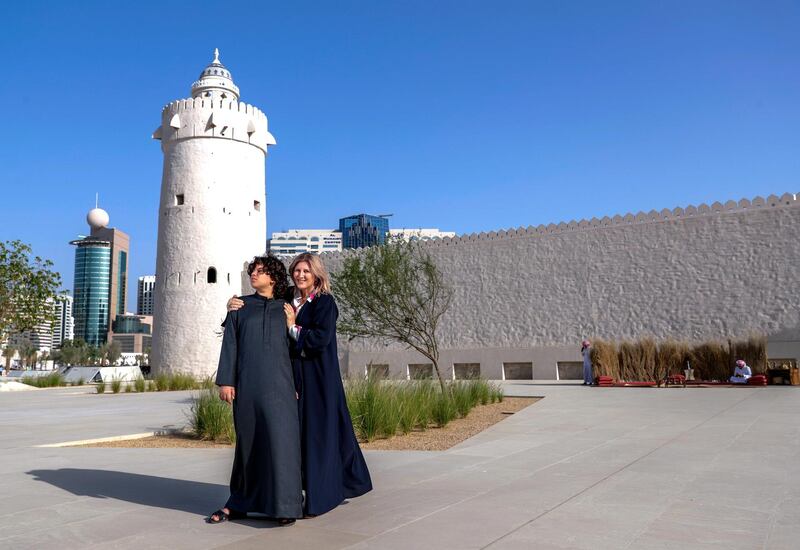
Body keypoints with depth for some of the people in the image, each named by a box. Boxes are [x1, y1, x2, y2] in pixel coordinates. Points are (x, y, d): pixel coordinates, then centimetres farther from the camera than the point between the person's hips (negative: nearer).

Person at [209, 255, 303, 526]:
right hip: (247, 383, 1)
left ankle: (286, 505, 0)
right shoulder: (240, 305, 12)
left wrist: (296, 385, 3)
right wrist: (226, 381, -3)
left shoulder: (285, 308, 11)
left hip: (278, 383, -1)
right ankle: (239, 504, 21)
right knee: (248, 441, 7)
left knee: (282, 439, -8)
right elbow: (230, 344, 6)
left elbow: (294, 347, 10)